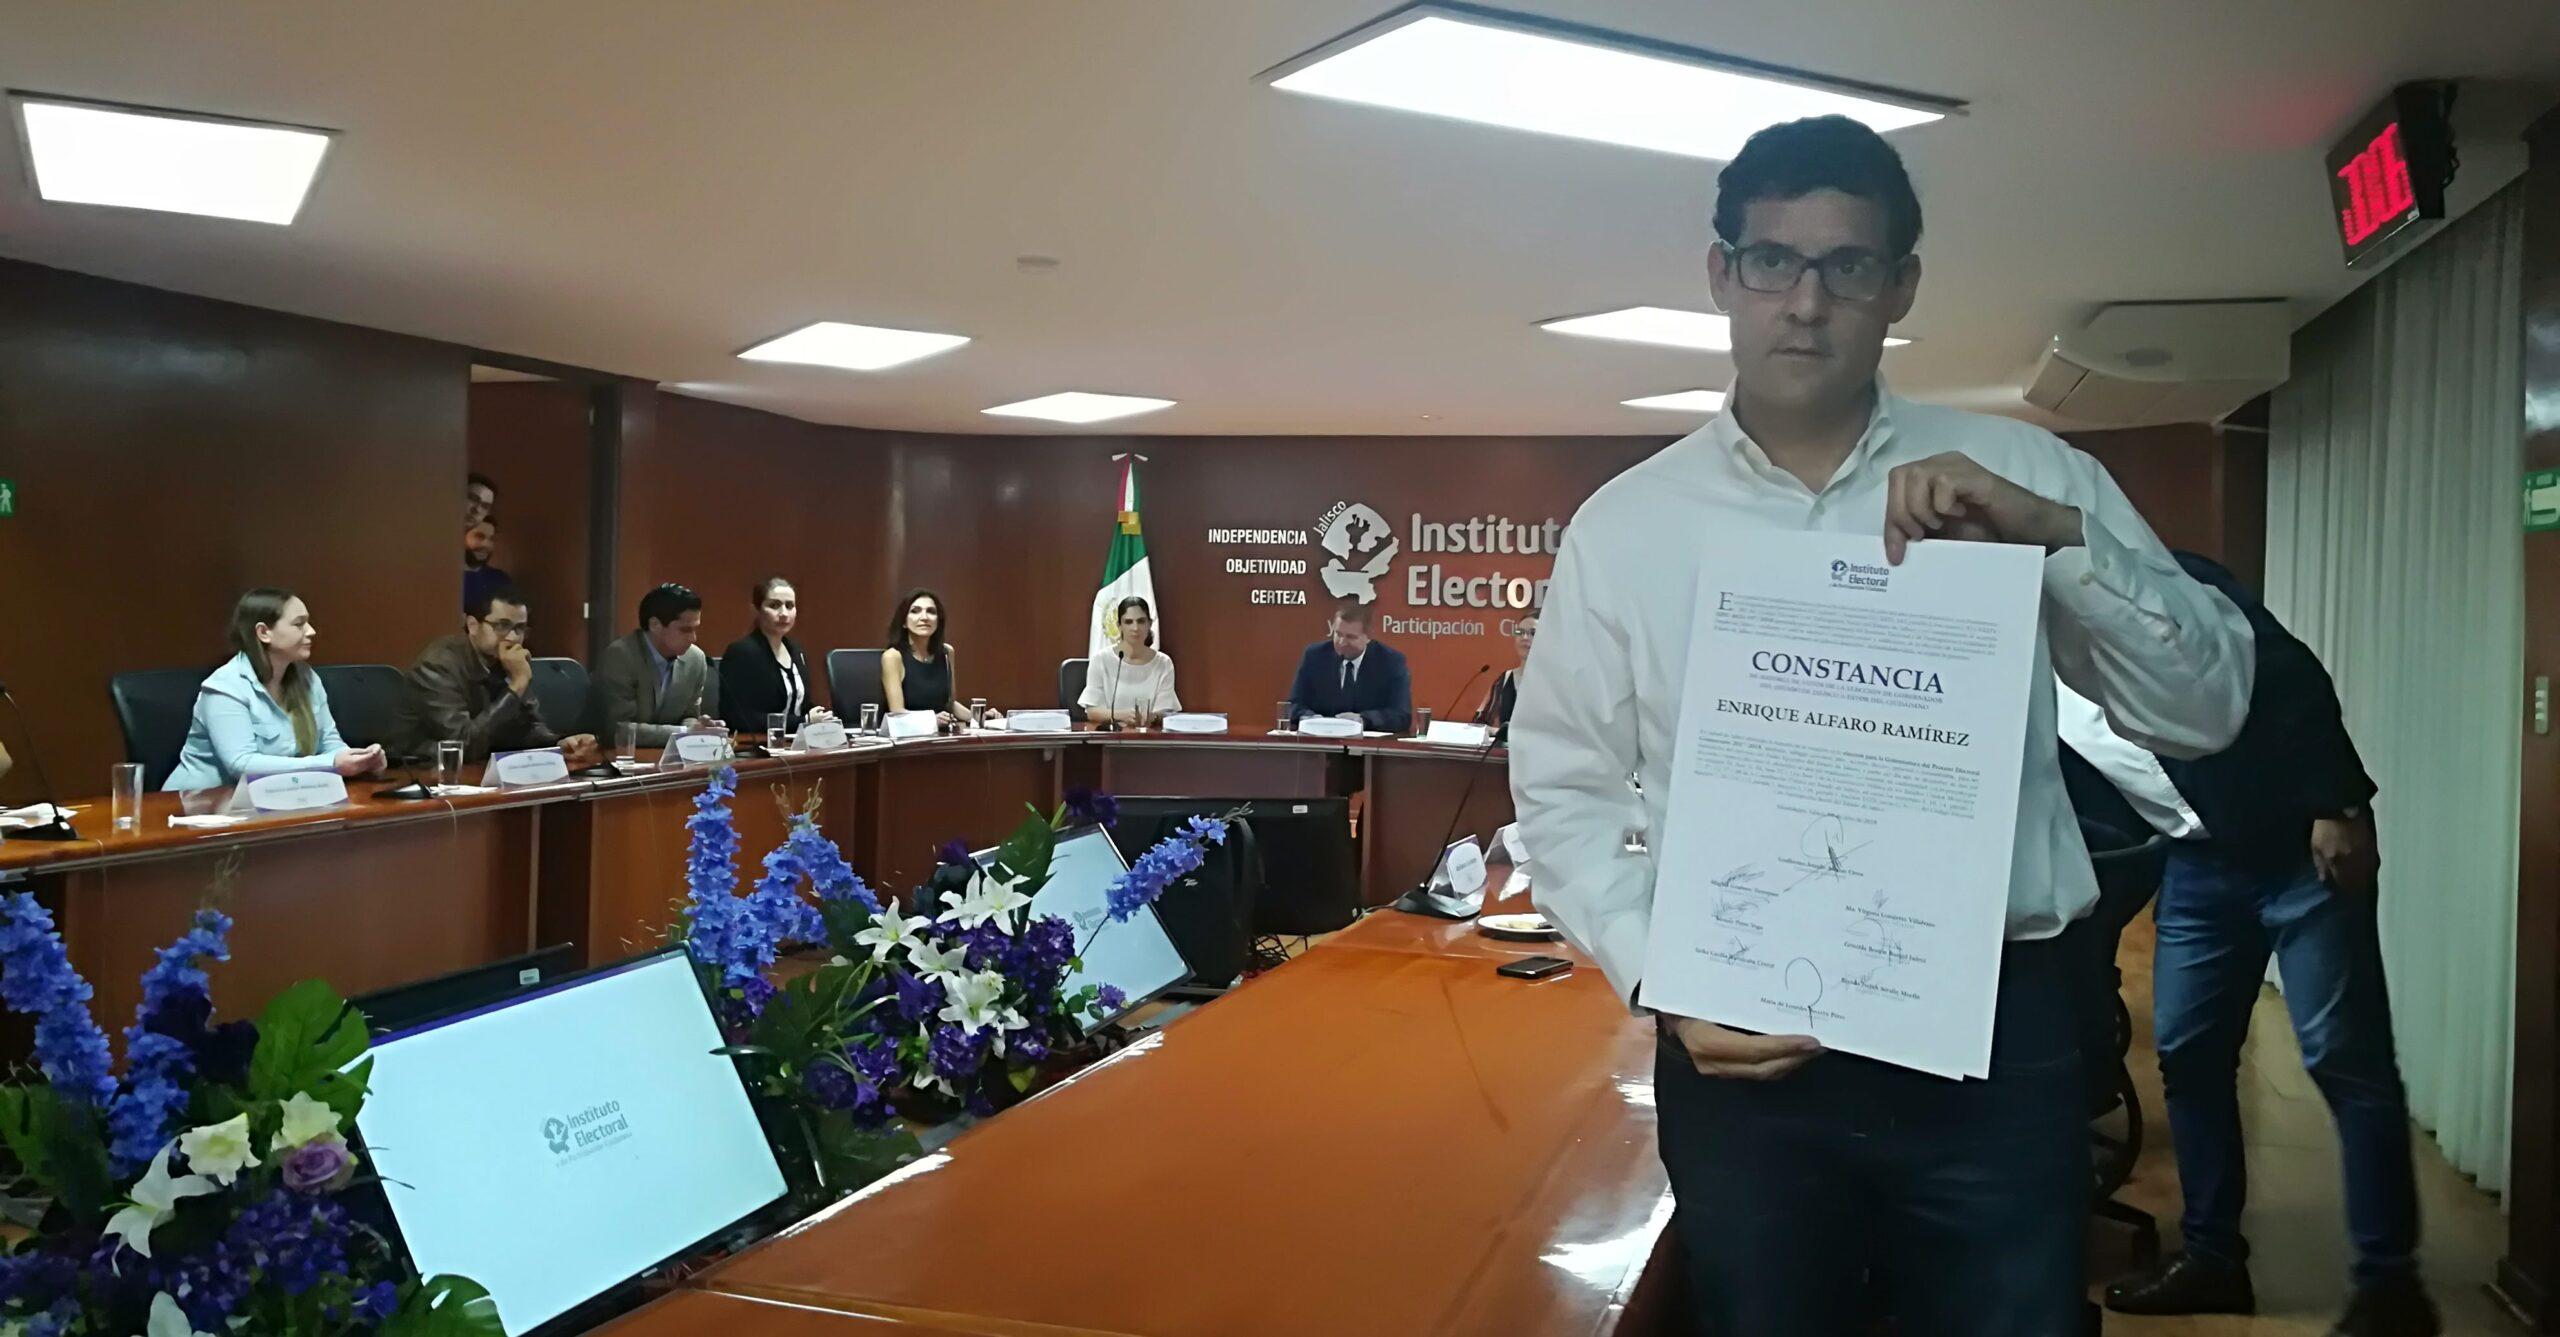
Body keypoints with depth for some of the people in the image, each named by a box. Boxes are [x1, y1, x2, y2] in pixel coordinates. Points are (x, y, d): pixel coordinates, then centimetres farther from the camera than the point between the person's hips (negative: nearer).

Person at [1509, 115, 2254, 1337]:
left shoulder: (2023, 475, 2)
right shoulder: (1623, 524, 1)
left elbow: (2207, 708, 0)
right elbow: (1564, 785, 3)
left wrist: (2060, 535, -16)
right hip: (1739, 1048, 0)